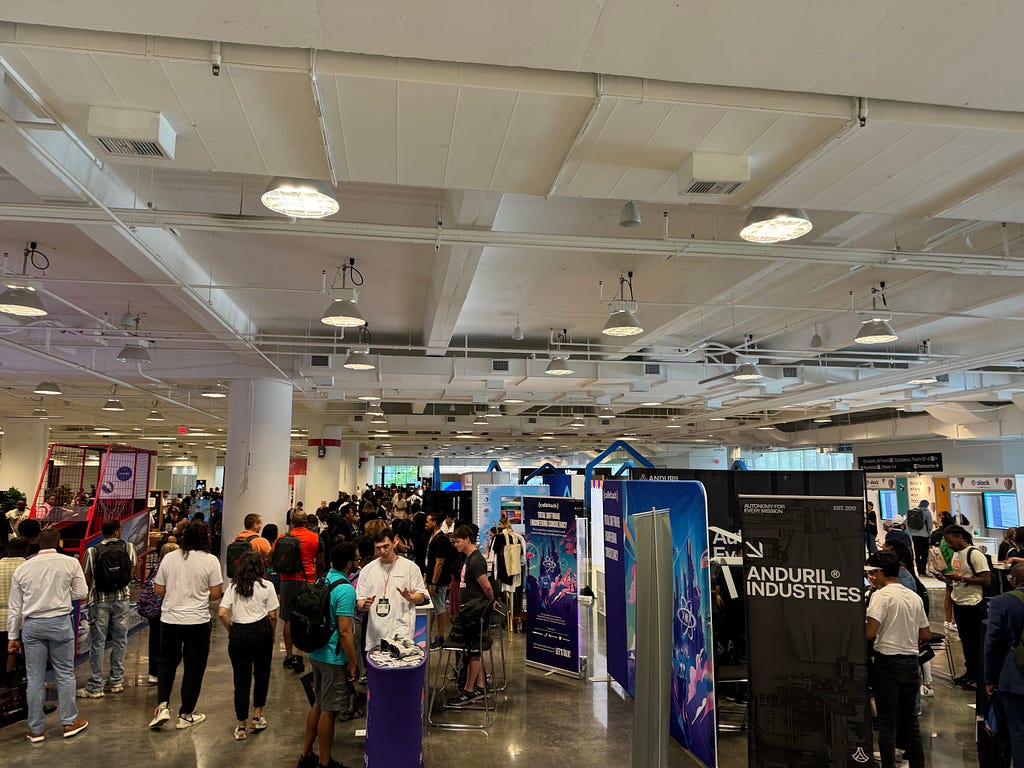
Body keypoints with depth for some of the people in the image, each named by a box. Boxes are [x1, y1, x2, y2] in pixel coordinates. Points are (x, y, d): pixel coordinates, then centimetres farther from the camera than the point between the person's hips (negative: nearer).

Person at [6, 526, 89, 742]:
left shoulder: (22, 568, 4)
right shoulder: (70, 563, -5)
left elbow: (14, 607, 8)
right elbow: (82, 594, -2)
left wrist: (13, 636, 16)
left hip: (32, 625, 2)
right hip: (60, 622, -2)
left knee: (35, 678, 10)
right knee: (65, 674, 10)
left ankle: (36, 729, 19)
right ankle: (70, 722, 18)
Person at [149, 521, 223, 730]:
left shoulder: (169, 558, 0)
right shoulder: (210, 561, -10)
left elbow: (159, 590, 5)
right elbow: (216, 593, -8)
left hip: (170, 620, 3)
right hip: (198, 621, -3)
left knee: (167, 663, 20)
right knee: (194, 668, 9)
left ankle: (162, 706, 6)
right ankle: (186, 715, 17)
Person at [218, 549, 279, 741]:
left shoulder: (233, 587, 3)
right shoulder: (266, 586, -3)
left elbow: (222, 613, -6)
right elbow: (272, 615, -4)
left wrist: (230, 630, 8)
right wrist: (272, 636, 9)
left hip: (238, 633, 2)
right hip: (260, 631, -2)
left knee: (241, 679, 8)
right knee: (261, 674, 18)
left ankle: (241, 727, 13)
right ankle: (257, 716, 27)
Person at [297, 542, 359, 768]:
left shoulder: (321, 581, 4)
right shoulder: (345, 589, -22)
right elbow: (344, 632, -23)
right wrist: (353, 664, -15)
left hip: (316, 653, 8)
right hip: (334, 658, -8)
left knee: (318, 704, 21)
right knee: (329, 711, 5)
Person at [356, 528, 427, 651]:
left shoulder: (410, 567, 4)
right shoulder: (367, 570, 11)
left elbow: (421, 597, 6)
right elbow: (359, 603, 11)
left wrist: (409, 597, -15)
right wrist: (364, 605, -12)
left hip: (401, 631, -3)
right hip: (375, 632, 3)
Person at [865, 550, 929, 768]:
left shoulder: (882, 595, -13)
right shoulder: (914, 597, 8)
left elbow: (870, 633, -21)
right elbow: (926, 636, 12)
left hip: (888, 661, -7)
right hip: (911, 661, 7)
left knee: (887, 722, 2)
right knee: (910, 719, 16)